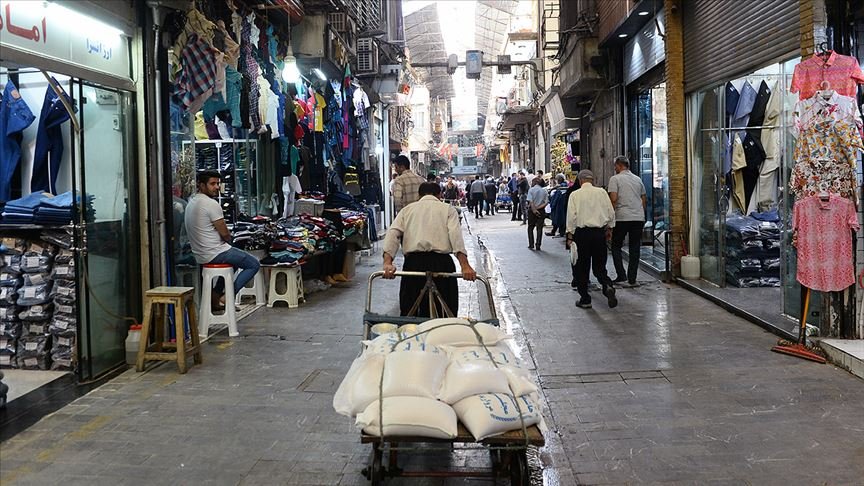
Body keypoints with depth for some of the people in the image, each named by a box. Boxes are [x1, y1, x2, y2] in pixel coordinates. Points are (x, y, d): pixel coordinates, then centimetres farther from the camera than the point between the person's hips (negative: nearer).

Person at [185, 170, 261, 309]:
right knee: (254, 264, -1)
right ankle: (226, 297, -6)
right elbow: (224, 233, -15)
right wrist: (229, 239, 7)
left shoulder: (191, 203, 13)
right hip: (214, 253, -10)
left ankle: (217, 294, 24)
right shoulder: (211, 204, -18)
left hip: (200, 255, 10)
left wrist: (225, 240, 15)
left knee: (234, 258, 34)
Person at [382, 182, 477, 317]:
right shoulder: (448, 209, 14)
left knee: (409, 314, 11)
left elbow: (393, 234, 3)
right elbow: (456, 235, -4)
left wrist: (387, 263, -8)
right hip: (441, 263, -2)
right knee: (444, 315, 5)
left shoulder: (407, 210, 20)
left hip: (413, 263, 2)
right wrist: (465, 265, -14)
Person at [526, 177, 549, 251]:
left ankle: (531, 245, 7)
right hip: (541, 211, 2)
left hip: (532, 210, -2)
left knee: (530, 228, 12)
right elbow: (546, 202, -4)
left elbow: (530, 201, -15)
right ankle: (538, 246, 2)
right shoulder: (544, 191, 4)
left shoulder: (531, 190, -5)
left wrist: (534, 210, -15)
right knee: (539, 228, 5)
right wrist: (539, 207, -7)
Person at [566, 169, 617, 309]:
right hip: (599, 232, 2)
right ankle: (608, 286, -18)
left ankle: (585, 300, 9)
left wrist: (570, 235, 0)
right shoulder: (602, 192, 3)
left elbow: (571, 216, -6)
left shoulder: (575, 195, -4)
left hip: (582, 232, -2)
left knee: (582, 267, 6)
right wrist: (609, 228, 19)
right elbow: (611, 212, 5)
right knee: (599, 265, 10)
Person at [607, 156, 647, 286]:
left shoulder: (615, 179, -3)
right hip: (639, 217, 5)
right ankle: (632, 279, 7)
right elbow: (644, 199, 17)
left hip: (622, 218, -5)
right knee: (635, 249, 7)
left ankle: (621, 275, -3)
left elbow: (614, 198, -13)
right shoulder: (638, 179, 14)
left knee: (616, 246, 7)